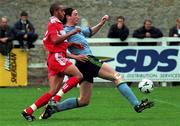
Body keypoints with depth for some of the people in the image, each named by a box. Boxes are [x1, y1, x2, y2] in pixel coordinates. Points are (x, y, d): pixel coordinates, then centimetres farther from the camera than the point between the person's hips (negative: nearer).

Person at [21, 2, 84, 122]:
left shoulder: (57, 24, 26)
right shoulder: (53, 23, -5)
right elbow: (55, 40, -19)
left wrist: (72, 44, 16)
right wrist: (71, 33, -16)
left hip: (58, 58, 10)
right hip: (56, 57, -10)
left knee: (53, 91, 2)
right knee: (78, 75, -17)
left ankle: (28, 111, 0)